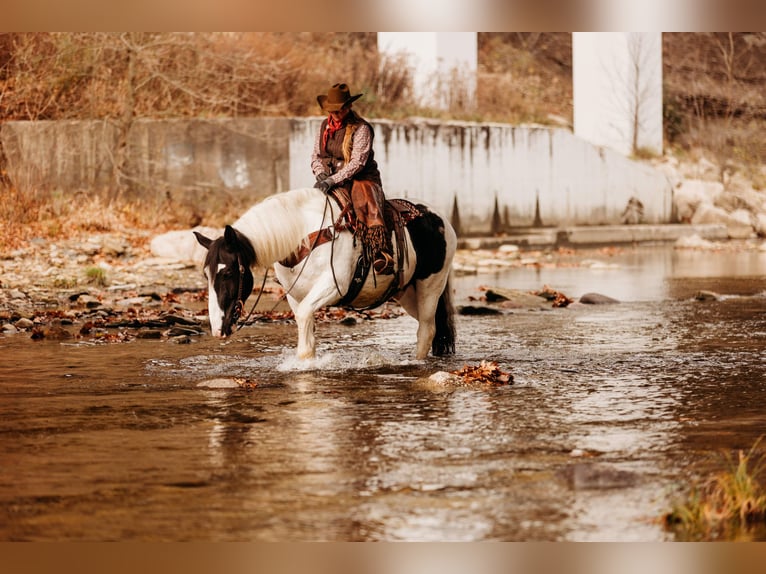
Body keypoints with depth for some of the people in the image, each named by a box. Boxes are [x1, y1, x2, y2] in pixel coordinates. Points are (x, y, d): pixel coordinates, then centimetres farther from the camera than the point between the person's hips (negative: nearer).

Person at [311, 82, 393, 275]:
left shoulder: (361, 128, -9)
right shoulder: (325, 126, 12)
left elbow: (357, 162, -18)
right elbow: (315, 156, 17)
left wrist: (332, 180, -27)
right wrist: (320, 175, -7)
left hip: (361, 180, -7)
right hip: (329, 182, 7)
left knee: (368, 207, -36)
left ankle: (382, 256, -53)